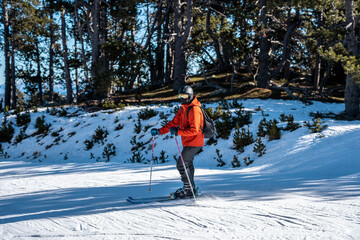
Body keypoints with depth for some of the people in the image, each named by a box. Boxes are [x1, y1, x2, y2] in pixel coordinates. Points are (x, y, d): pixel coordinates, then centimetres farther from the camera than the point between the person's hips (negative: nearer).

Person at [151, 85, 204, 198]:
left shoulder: (194, 109, -19)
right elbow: (174, 123, 12)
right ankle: (190, 188, 29)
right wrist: (159, 131, 2)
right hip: (188, 142, 10)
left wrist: (178, 132, -32)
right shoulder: (183, 108, 12)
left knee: (181, 163, -12)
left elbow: (194, 130, -26)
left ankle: (188, 188, -2)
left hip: (194, 142, -10)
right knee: (187, 164, 17)